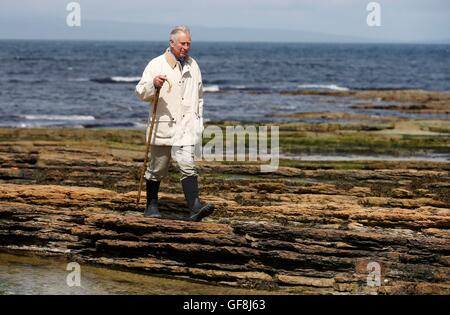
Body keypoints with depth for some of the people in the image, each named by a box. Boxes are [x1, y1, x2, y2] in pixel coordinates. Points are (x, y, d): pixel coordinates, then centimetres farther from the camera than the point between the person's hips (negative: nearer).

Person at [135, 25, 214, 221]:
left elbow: (199, 95, 23)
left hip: (186, 126, 2)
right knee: (157, 168, 8)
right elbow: (140, 93, -6)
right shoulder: (156, 65, -3)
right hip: (163, 125, -2)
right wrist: (153, 84, -26)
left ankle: (195, 208, -20)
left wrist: (199, 120, 17)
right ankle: (151, 205, 24)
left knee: (187, 165, -11)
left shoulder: (192, 65, 12)